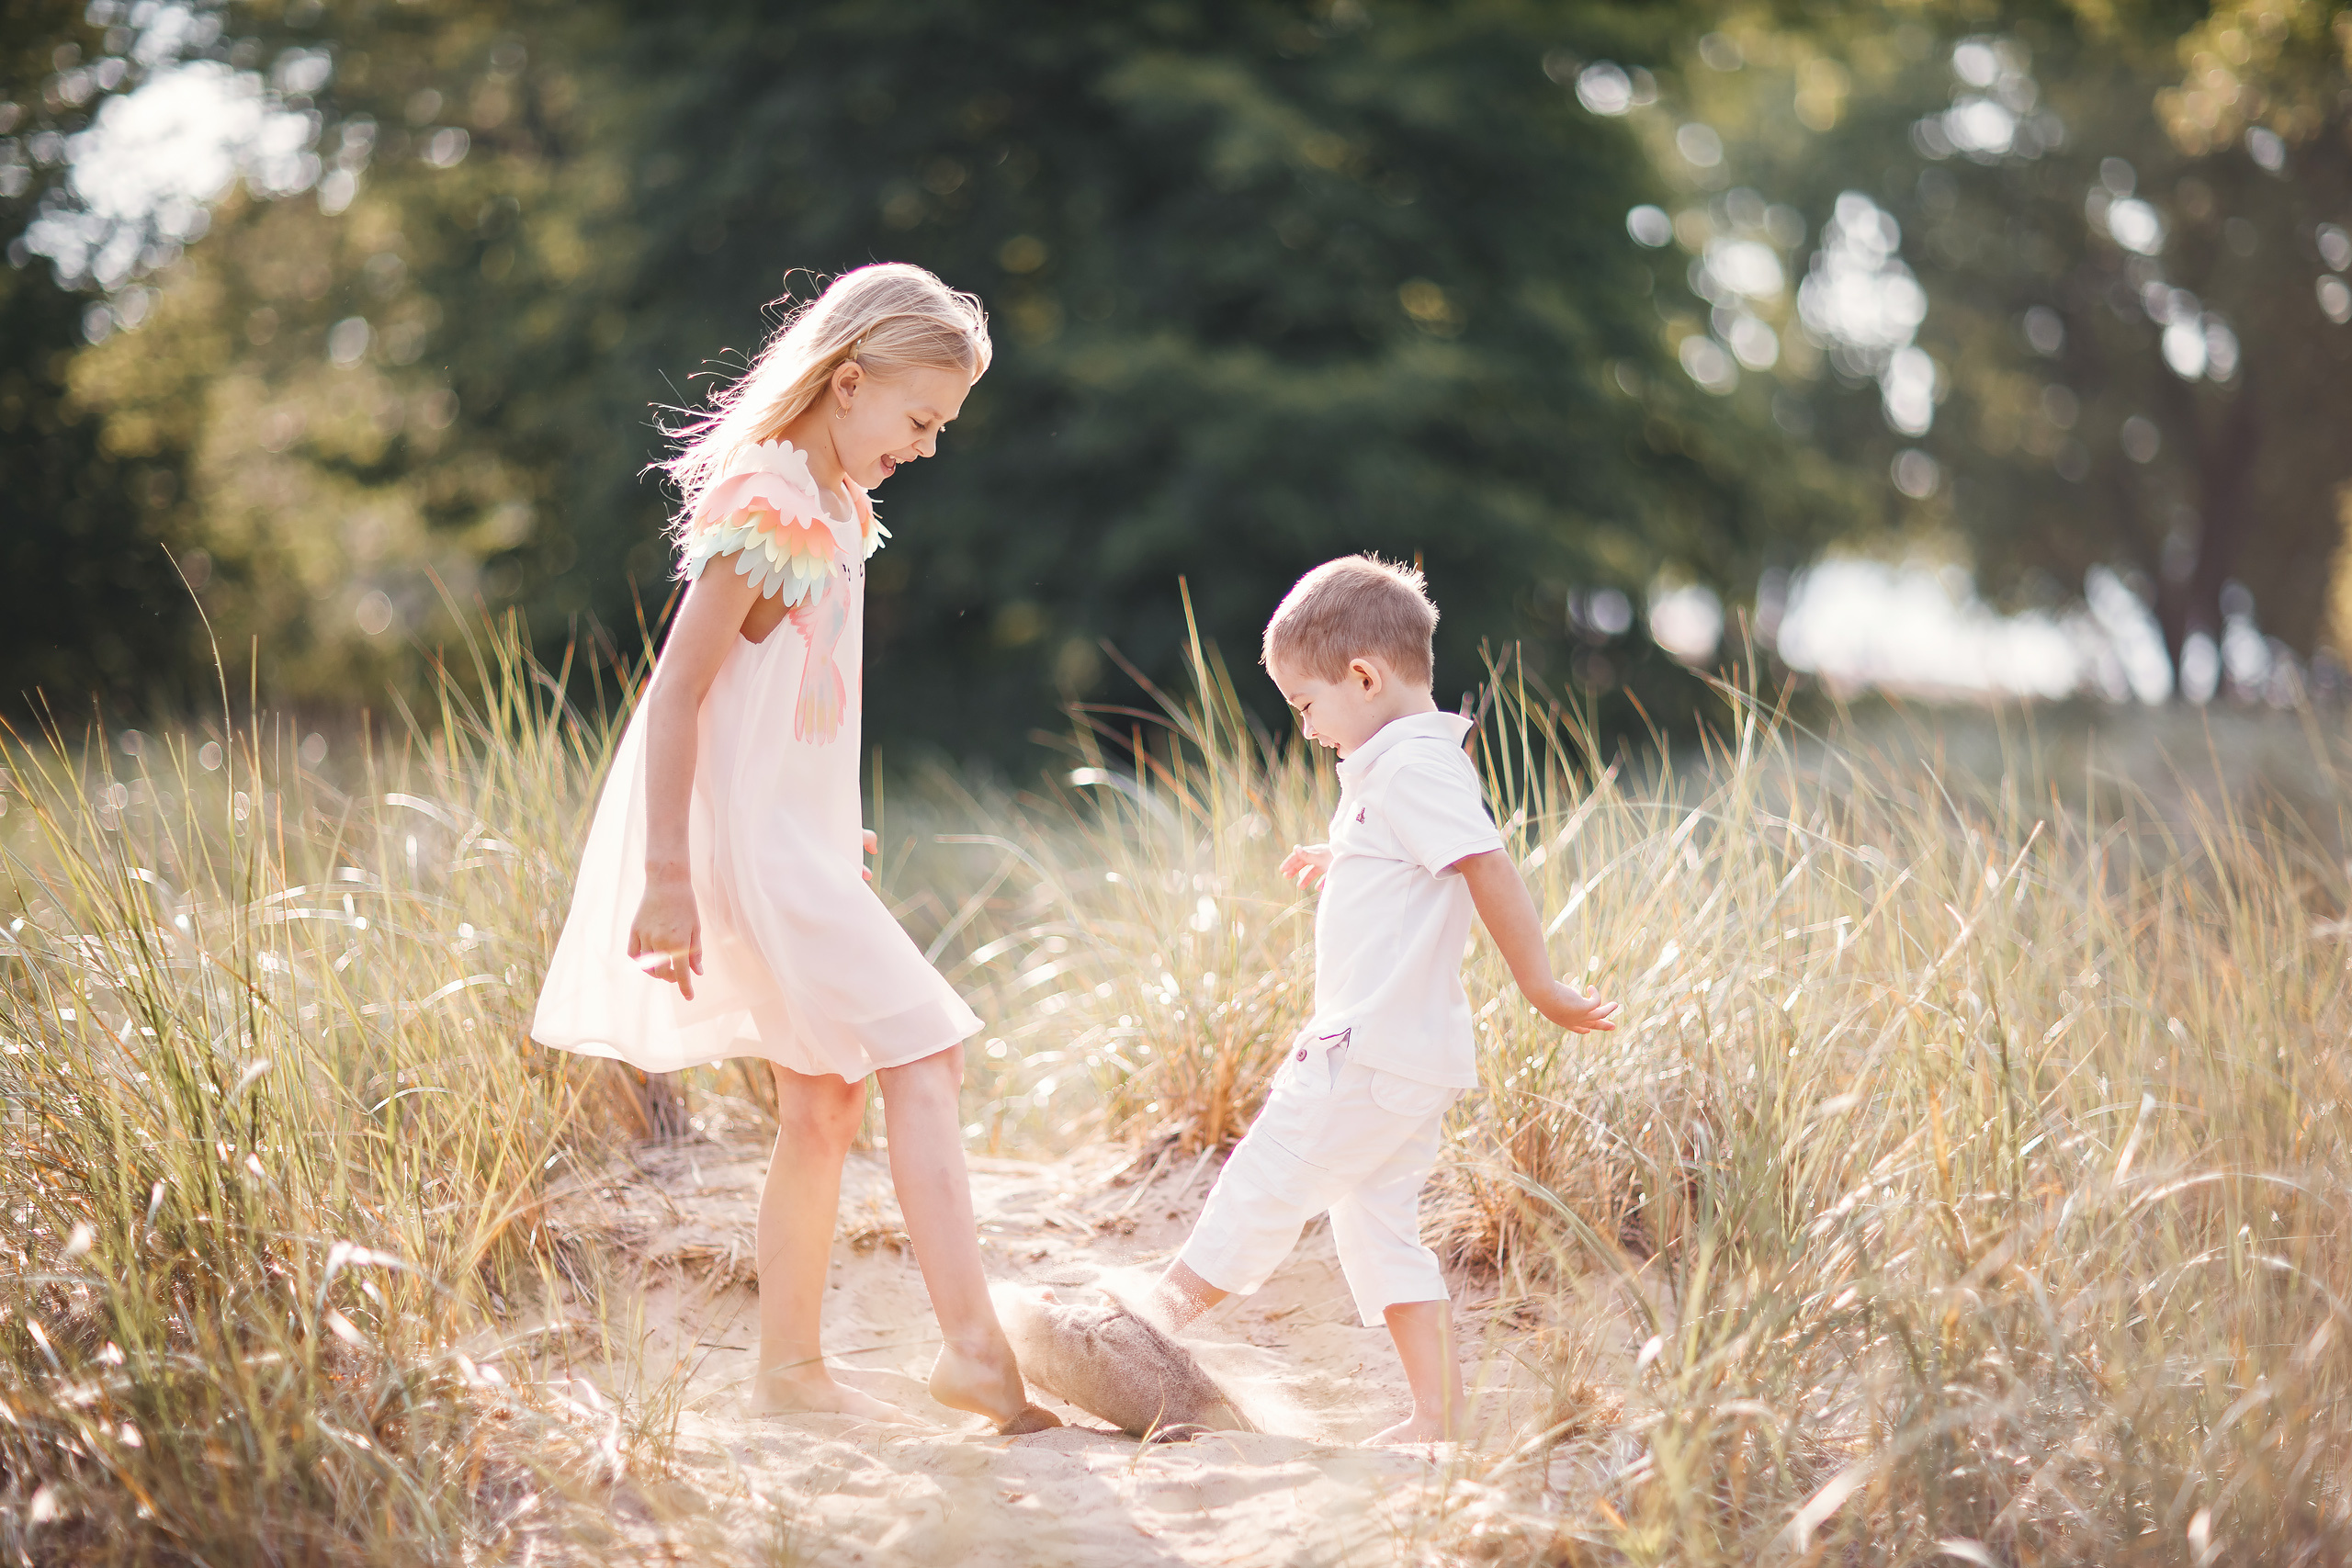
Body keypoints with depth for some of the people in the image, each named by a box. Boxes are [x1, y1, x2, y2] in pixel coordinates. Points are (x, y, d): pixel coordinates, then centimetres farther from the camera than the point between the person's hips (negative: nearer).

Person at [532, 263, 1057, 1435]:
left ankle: (789, 1365, 20)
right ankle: (972, 1343, -14)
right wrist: (665, 877, -22)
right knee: (920, 1053, -13)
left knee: (824, 1101, 12)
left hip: (798, 848, 10)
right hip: (748, 846, -10)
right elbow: (675, 692, -19)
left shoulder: (836, 505, 13)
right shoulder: (763, 503, -16)